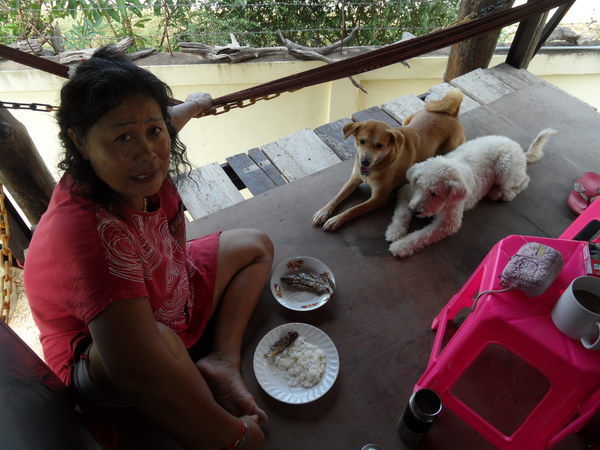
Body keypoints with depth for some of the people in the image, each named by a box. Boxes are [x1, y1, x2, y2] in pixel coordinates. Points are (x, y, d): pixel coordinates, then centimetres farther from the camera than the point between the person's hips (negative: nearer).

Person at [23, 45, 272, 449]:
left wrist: (193, 105, 30)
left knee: (255, 246, 12)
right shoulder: (90, 230, -41)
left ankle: (222, 361, -5)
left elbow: (157, 121, 9)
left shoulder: (140, 168, -18)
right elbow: (137, 370, -49)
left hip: (172, 295, 9)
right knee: (159, 340, -43)